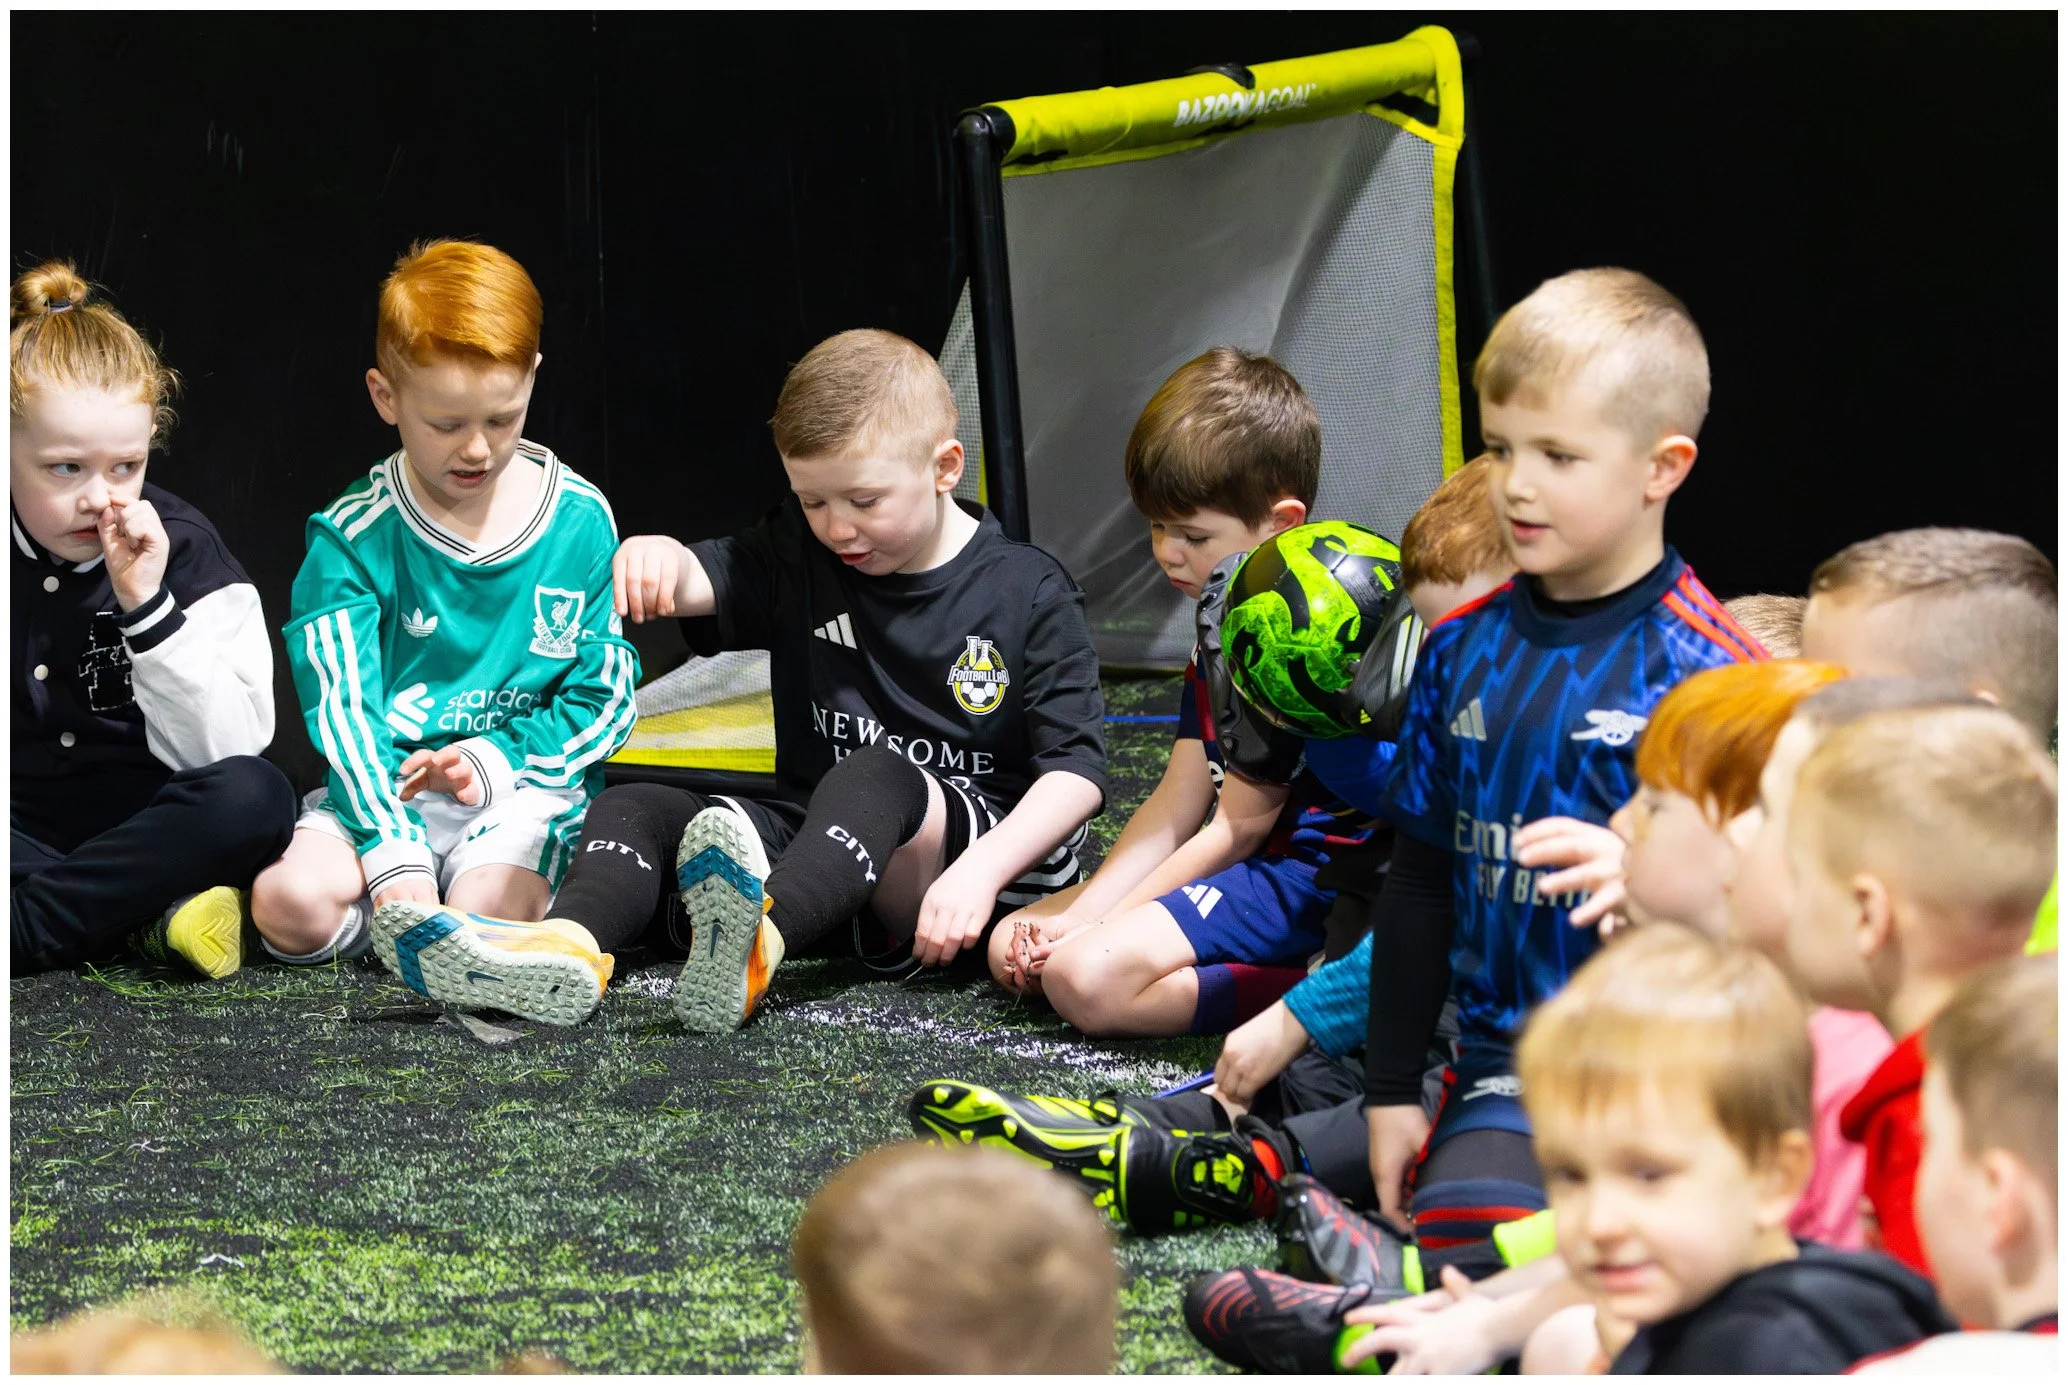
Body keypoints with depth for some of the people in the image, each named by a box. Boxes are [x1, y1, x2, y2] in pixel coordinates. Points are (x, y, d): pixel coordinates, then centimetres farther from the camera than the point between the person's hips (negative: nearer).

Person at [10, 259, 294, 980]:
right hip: (18, 831, 0)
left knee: (255, 797, -31)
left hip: (143, 829, 0)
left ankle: (22, 926, -27)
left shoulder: (181, 549, -5)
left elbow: (226, 751, -13)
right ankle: (146, 919, -28)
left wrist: (148, 607, -23)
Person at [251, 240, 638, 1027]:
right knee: (292, 908, -28)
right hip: (384, 784, 1)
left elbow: (605, 696, 6)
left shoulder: (580, 522, 2)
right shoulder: (353, 538, -3)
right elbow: (343, 710, -12)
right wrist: (393, 860, -26)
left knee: (482, 921, -33)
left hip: (529, 783, -1)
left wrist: (496, 761, -12)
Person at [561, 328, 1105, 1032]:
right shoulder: (801, 554, 8)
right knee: (631, 810, -12)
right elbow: (703, 584, -11)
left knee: (873, 776, -37)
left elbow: (1077, 766, -9)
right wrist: (658, 559, -37)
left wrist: (981, 871, -24)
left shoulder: (1028, 594, -3)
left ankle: (757, 944, -65)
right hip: (817, 839, 6)